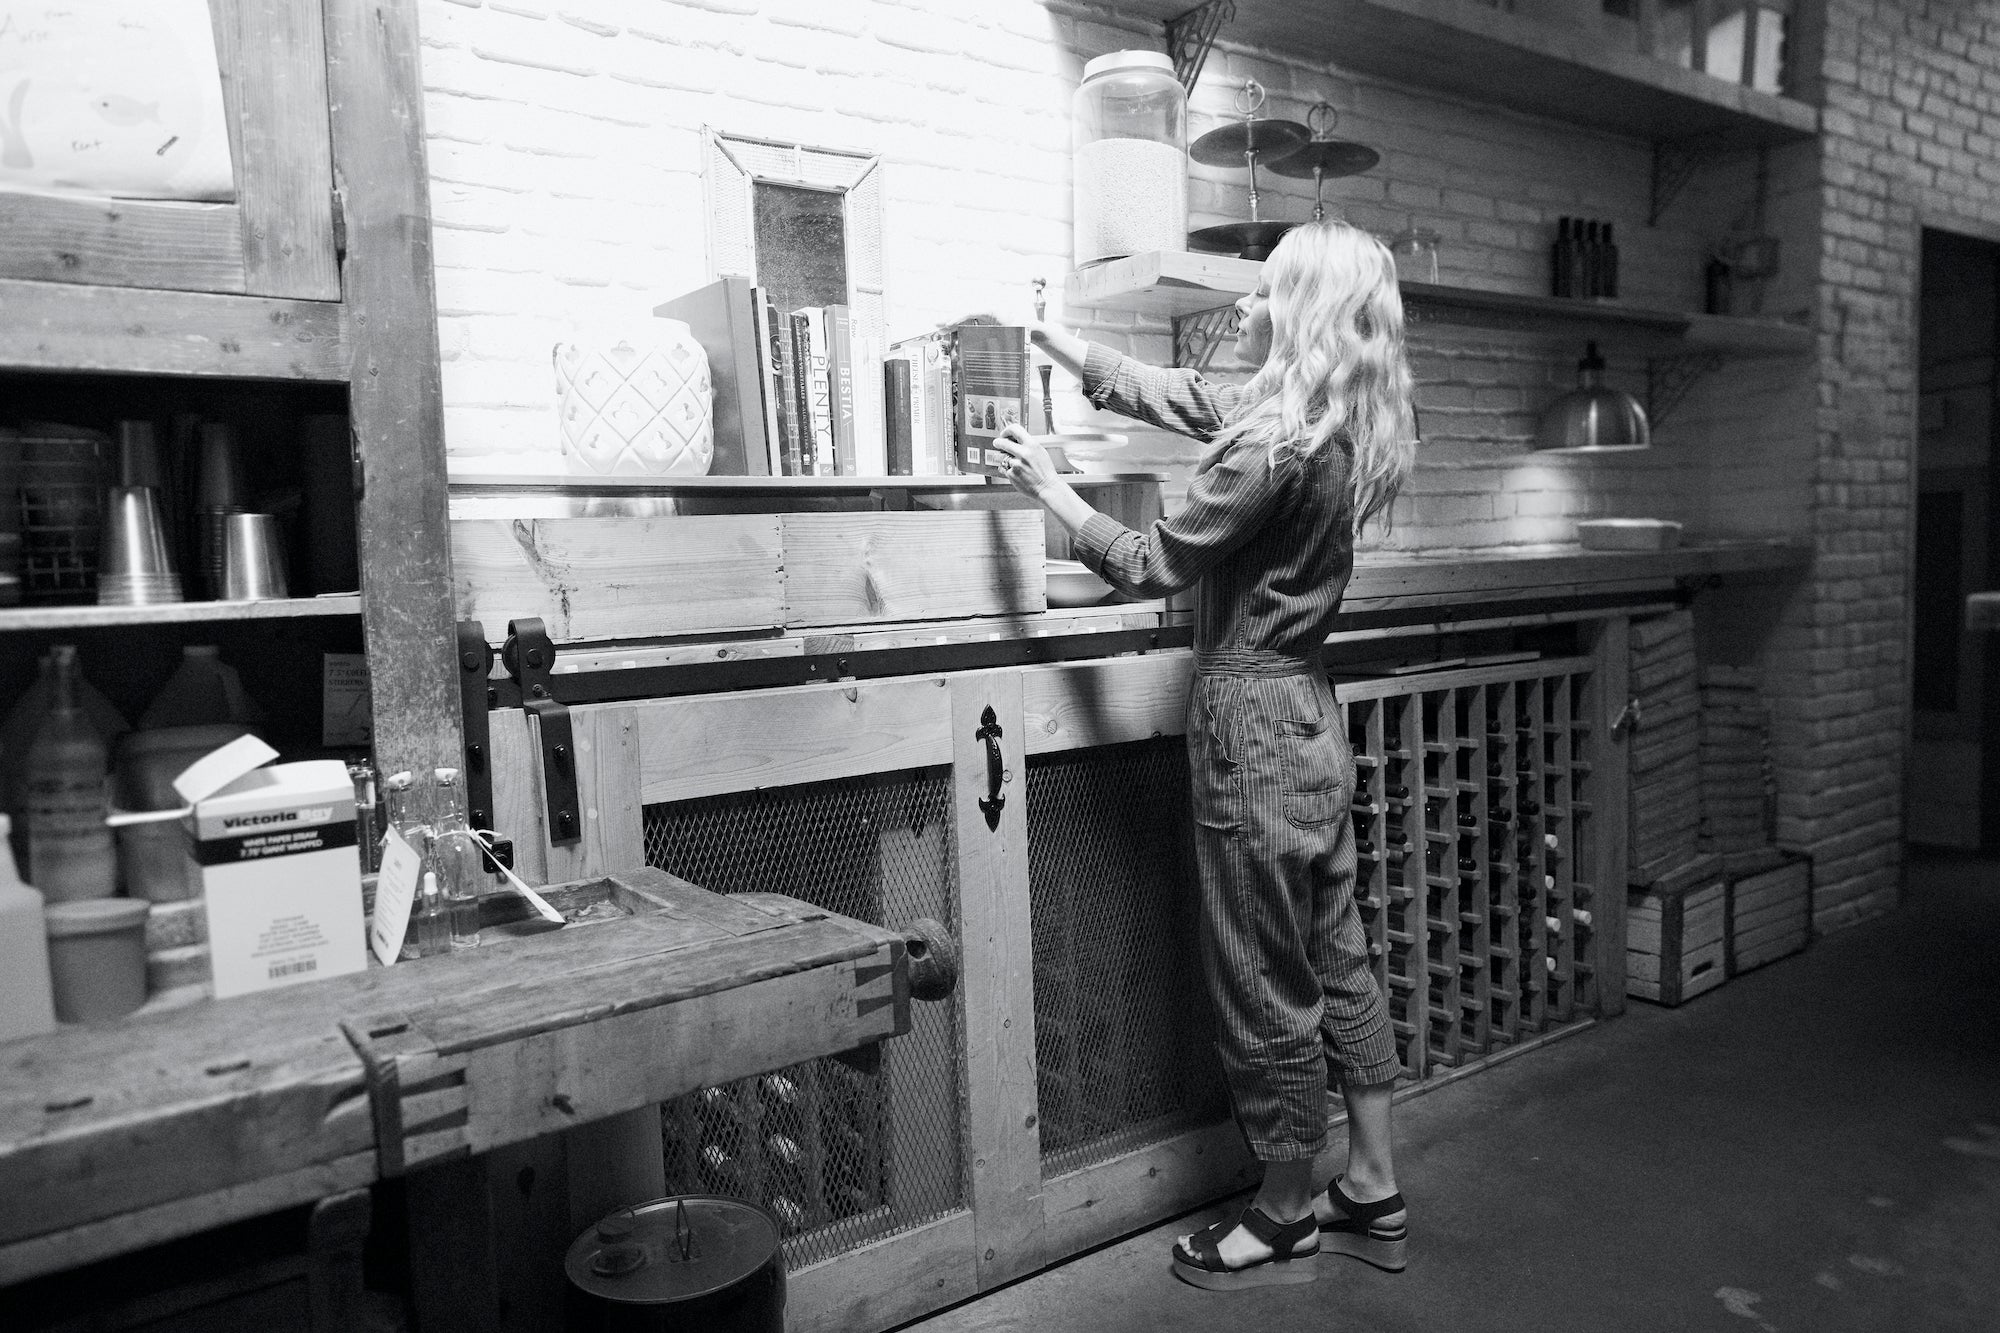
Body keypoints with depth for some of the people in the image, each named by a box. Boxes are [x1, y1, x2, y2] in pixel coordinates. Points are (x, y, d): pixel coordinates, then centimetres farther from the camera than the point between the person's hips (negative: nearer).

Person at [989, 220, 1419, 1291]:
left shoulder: (1275, 443, -21)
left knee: (1267, 988, 5)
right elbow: (1180, 400, 19)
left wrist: (1049, 489, -1)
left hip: (1254, 725, -9)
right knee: (1334, 962, 17)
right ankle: (1371, 1193, 31)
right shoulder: (1339, 427, 8)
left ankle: (1287, 1221, 23)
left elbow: (1154, 566, -13)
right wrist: (1053, 340, 24)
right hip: (1310, 718, 10)